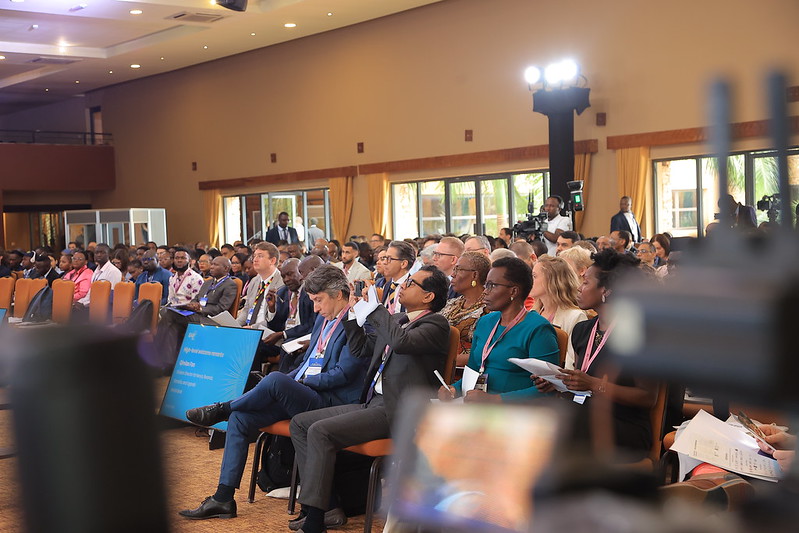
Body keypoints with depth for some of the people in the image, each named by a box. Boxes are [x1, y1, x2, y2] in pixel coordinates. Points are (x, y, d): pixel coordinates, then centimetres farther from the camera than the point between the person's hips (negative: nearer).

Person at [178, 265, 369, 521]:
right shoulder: (322, 320, 20)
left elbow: (343, 373, -15)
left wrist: (301, 382, -12)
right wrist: (290, 381, 6)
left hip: (332, 401, -9)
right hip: (301, 395, 9)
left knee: (275, 379, -33)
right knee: (240, 418, -7)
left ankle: (222, 409, -6)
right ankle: (223, 499, -4)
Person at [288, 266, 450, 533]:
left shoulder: (435, 324, -7)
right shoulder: (396, 320, 19)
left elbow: (401, 342, -28)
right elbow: (360, 348, 28)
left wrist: (374, 309, -15)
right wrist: (354, 311, 17)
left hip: (397, 411, -9)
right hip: (373, 402, 9)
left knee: (320, 431, -23)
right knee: (300, 423, 5)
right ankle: (322, 500, 2)